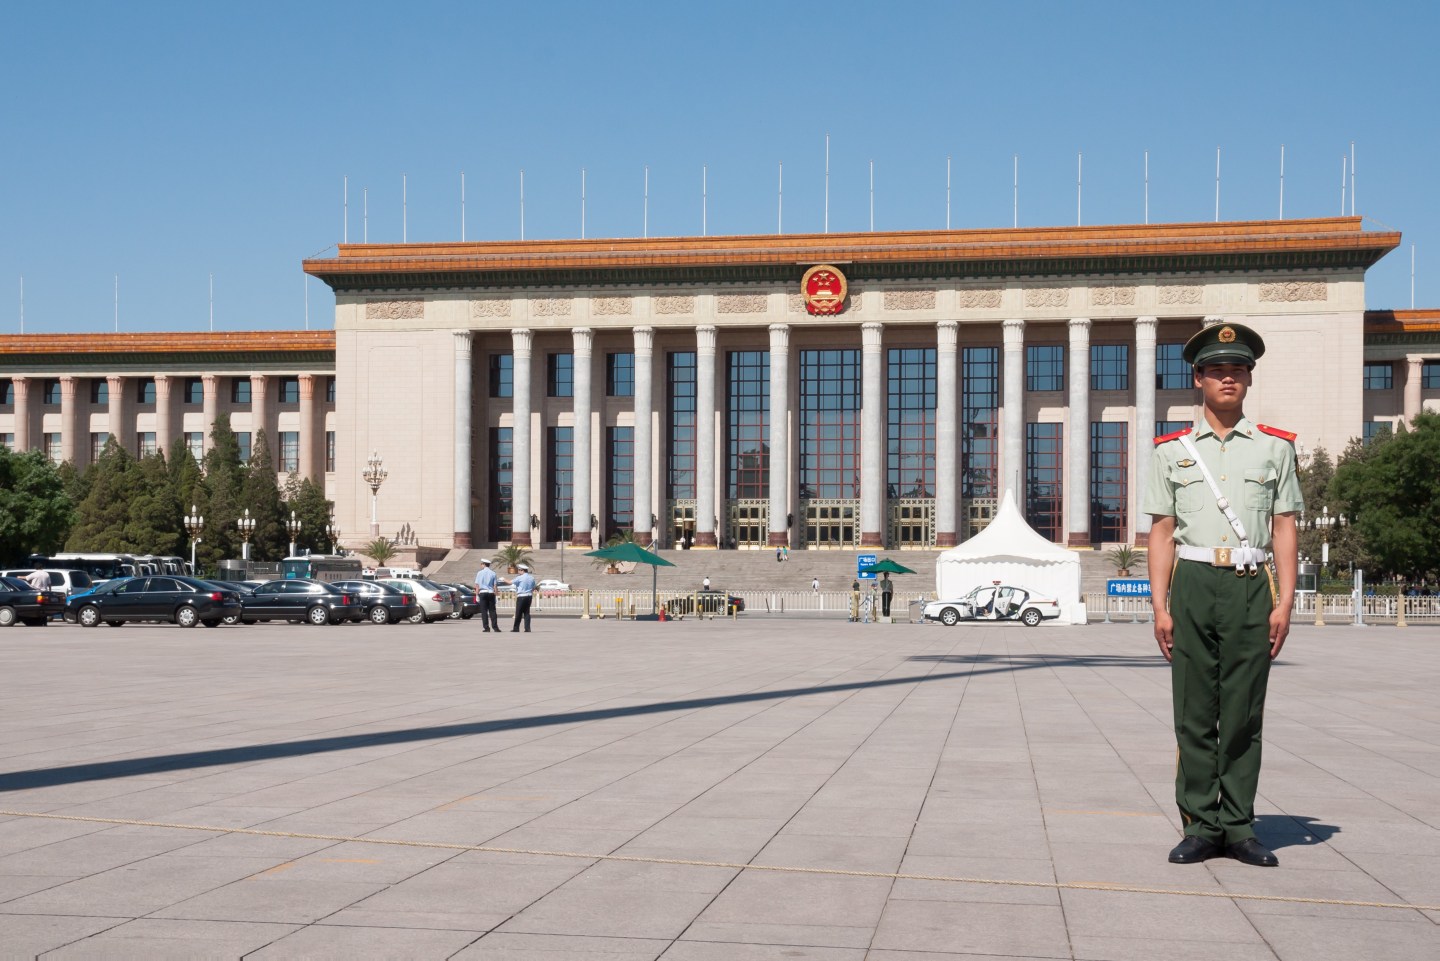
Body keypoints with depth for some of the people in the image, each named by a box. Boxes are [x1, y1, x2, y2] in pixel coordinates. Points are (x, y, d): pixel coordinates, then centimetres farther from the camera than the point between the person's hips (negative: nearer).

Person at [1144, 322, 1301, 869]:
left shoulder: (1274, 448, 10)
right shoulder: (1173, 451, 10)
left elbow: (1285, 530, 7)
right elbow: (1162, 532, 7)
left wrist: (1284, 602, -2)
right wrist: (1160, 606, 0)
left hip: (1251, 587, 0)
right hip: (1193, 584, 0)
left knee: (1243, 715, 2)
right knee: (1194, 715, 1)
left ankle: (1238, 828, 10)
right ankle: (1200, 827, 8)